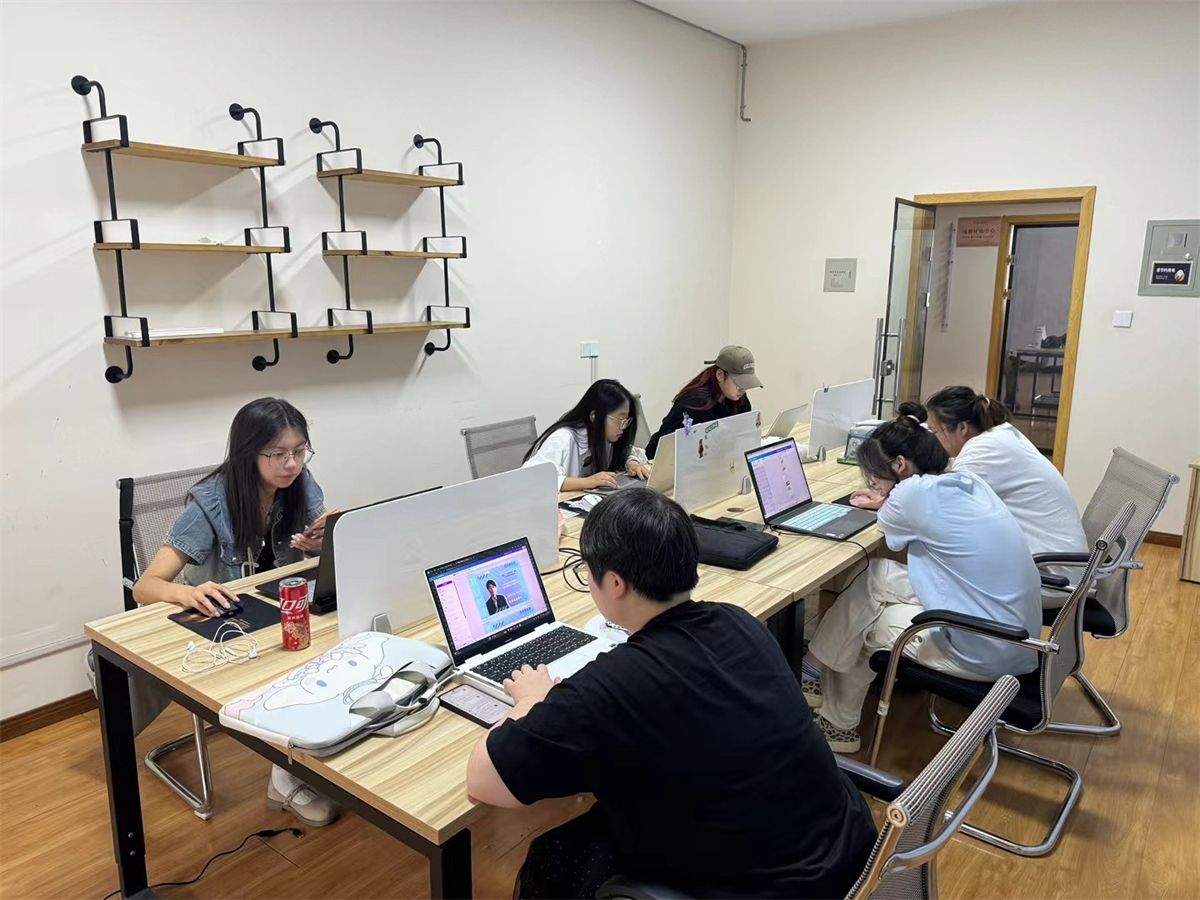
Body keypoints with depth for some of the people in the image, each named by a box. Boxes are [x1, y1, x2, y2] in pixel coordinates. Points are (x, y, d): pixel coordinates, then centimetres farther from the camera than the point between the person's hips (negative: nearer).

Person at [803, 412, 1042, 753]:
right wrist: (887, 502, 22)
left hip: (987, 653, -8)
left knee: (861, 627, 7)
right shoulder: (969, 480, 4)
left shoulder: (914, 491, -19)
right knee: (875, 576, 8)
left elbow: (890, 523, 6)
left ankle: (839, 725, 25)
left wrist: (886, 504, 25)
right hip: (1019, 635, 8)